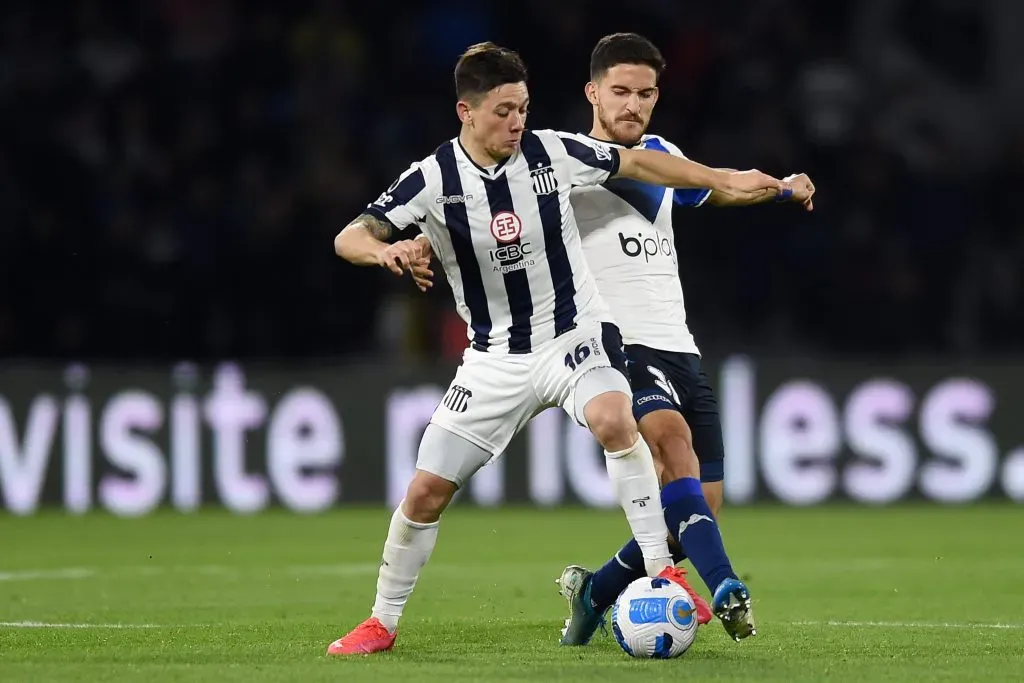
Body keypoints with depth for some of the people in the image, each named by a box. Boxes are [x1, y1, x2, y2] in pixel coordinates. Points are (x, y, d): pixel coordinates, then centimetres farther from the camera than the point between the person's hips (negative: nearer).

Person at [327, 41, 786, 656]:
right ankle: (382, 623, 20)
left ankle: (662, 573, -27)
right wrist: (386, 251, -38)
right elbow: (349, 239, -15)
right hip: (495, 359, 1)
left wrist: (725, 181, 4)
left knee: (614, 419, -34)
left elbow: (638, 163, 5)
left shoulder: (554, 153, -9)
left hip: (576, 335, -1)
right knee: (426, 490, 0)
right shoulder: (432, 179, -12)